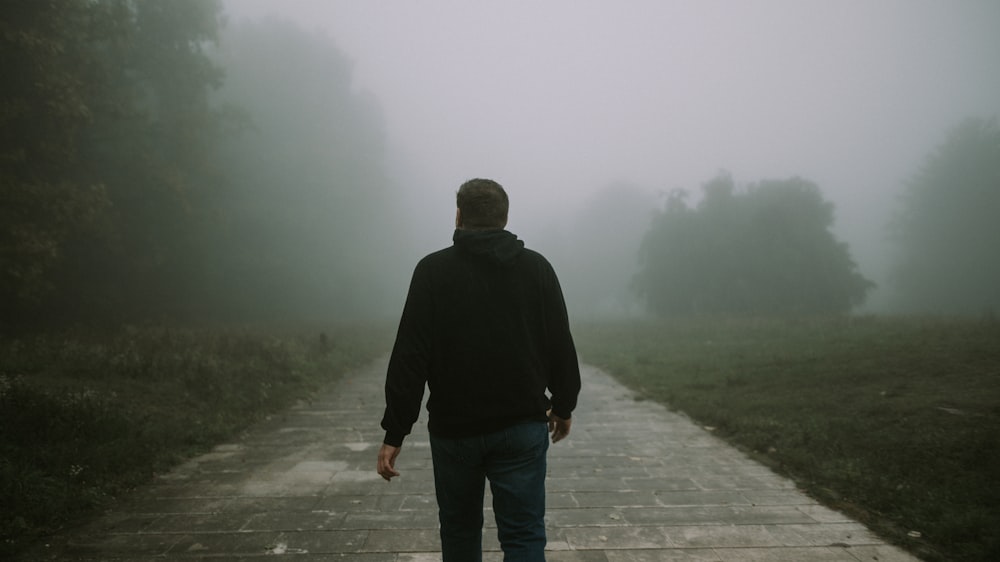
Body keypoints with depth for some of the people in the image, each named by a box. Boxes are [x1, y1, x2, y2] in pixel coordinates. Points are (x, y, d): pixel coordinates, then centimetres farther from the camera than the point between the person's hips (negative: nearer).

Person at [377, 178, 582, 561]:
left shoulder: (433, 270, -5)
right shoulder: (537, 267, 1)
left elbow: (410, 358, -10)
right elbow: (562, 347, 3)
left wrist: (395, 433, -6)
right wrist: (564, 406, 19)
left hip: (454, 429, 0)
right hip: (522, 428, 1)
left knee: (460, 531, 18)